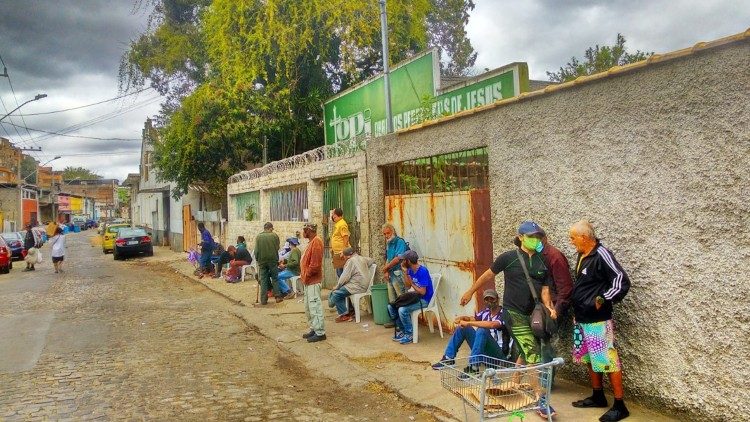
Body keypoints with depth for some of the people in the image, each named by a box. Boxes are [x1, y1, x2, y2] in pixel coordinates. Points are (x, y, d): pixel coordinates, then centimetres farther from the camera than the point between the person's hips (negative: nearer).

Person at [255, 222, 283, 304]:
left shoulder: (258, 237, -1)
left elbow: (256, 250, -1)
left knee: (263, 280, 6)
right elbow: (277, 248, 1)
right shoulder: (274, 236, -3)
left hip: (262, 261, 1)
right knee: (275, 278, 12)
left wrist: (257, 259, 10)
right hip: (273, 260, -1)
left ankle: (263, 300, 6)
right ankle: (277, 296, 9)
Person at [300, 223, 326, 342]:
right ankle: (314, 329, 24)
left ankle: (320, 333, -1)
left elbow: (315, 264, -23)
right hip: (308, 280, 10)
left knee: (315, 307, -6)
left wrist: (306, 275, -13)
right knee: (308, 307, 15)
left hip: (313, 281, -10)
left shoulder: (316, 242, -17)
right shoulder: (312, 242, 15)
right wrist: (303, 275, 12)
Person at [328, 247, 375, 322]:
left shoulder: (351, 260, -8)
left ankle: (344, 315, -8)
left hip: (357, 287, -10)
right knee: (341, 291, 18)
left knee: (336, 294, -13)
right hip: (364, 286, 10)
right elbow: (372, 261, 36)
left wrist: (337, 286, 0)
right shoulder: (363, 258, 15)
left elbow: (345, 277, -11)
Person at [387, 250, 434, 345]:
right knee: (391, 306, -2)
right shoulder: (410, 270, 3)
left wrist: (411, 283, -11)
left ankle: (409, 335, -11)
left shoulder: (422, 271, -23)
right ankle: (401, 329, 11)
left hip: (424, 300, -9)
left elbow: (422, 292, -23)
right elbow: (407, 286, 6)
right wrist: (405, 272, -3)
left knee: (402, 310, -29)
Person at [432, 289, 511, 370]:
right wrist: (462, 318, -9)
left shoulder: (503, 314, -16)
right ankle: (448, 358, 5)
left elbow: (492, 325, -36)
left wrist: (469, 323, -30)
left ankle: (473, 366, -33)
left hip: (498, 354, -7)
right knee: (462, 327, 4)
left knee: (482, 330, -32)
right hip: (483, 351, 8)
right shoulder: (486, 312, 4)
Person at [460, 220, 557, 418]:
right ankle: (541, 400, -7)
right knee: (533, 356, -12)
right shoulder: (509, 257, -9)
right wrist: (470, 292, 10)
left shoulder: (543, 262, 4)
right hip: (514, 313, -6)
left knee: (525, 353, 18)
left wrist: (548, 306, -15)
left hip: (533, 314, 6)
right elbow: (488, 275, 2)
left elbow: (544, 289, 4)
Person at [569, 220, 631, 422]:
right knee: (590, 359, 18)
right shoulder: (582, 255, 8)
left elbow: (622, 282, -19)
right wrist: (577, 310, 12)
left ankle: (619, 406, 7)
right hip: (582, 319, 9)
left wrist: (603, 300, -18)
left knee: (607, 360, -3)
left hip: (598, 321, -9)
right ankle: (598, 396, 32)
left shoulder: (601, 255, -18)